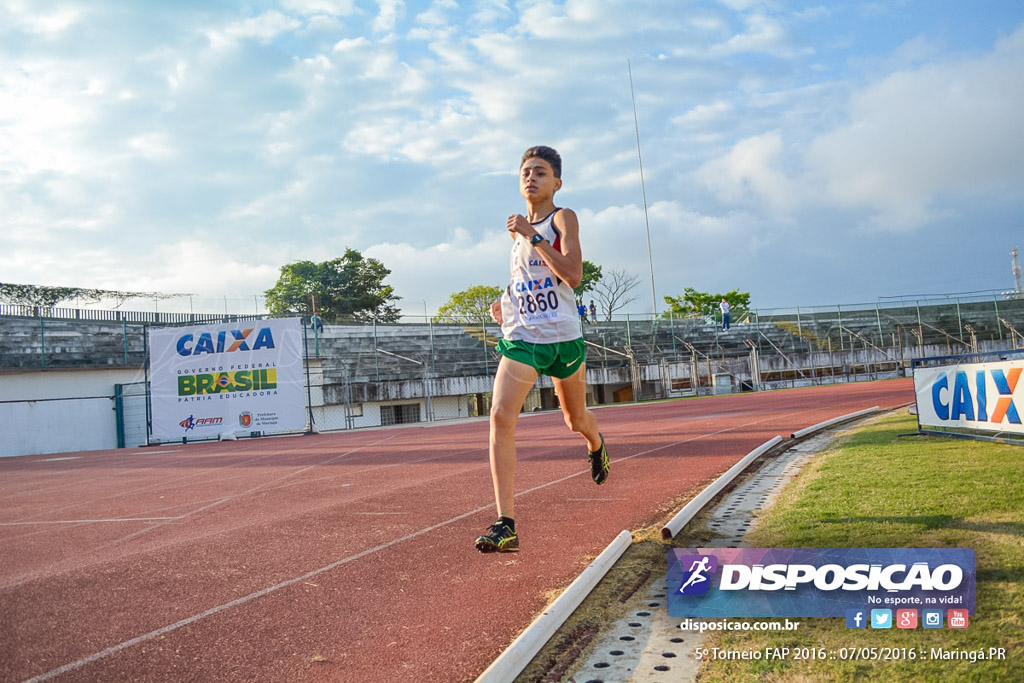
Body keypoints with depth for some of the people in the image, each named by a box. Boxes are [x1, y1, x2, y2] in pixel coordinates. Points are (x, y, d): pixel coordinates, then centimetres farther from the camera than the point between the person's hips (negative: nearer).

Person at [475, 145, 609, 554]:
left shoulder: (563, 218, -6)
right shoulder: (520, 226, 12)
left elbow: (574, 275, -22)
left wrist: (532, 236, -24)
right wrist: (505, 300, 14)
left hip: (563, 338, -3)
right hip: (520, 338, 4)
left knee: (576, 420, 17)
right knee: (501, 416, -18)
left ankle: (596, 444, 57)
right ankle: (506, 525, -19)